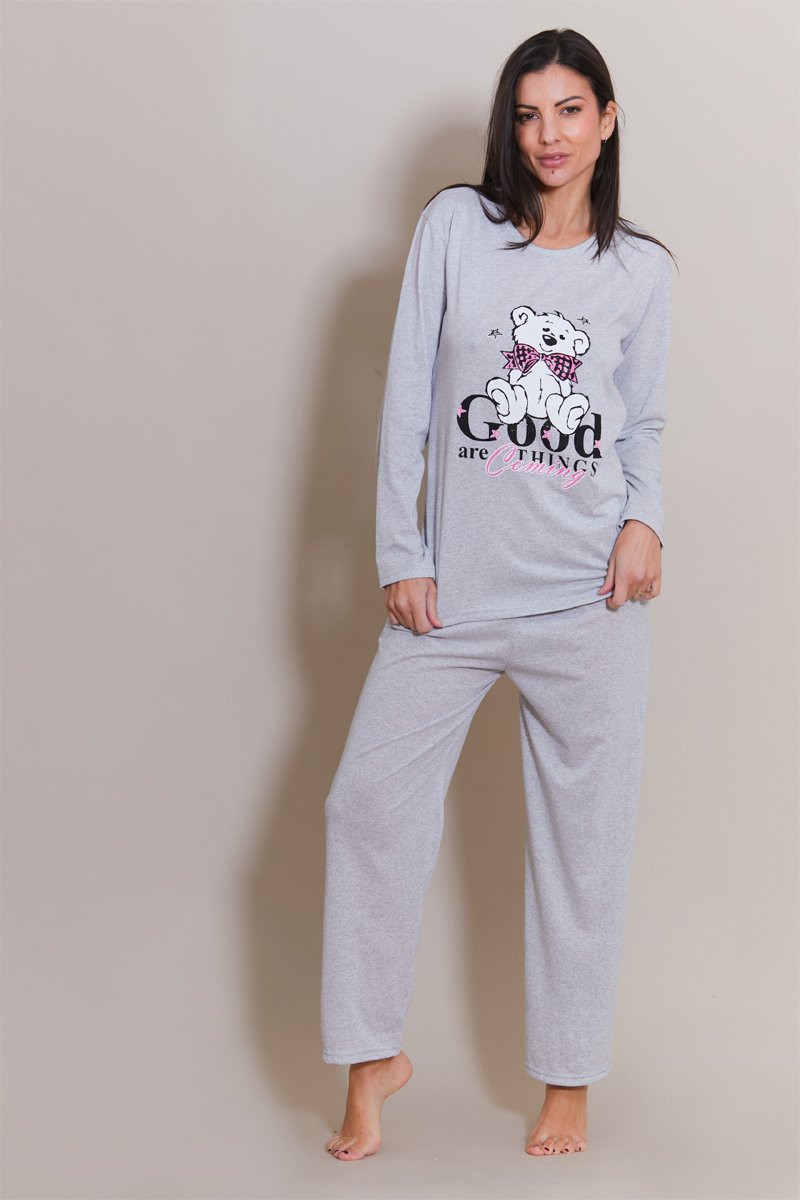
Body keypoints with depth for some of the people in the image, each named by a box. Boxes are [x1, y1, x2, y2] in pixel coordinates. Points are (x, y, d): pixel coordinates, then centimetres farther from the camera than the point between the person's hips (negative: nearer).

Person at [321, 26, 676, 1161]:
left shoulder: (643, 269, 6)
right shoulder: (455, 226, 1)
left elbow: (646, 424, 13)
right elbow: (408, 398, 0)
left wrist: (645, 519, -7)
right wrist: (400, 554, -4)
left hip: (588, 598, 0)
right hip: (453, 589, 0)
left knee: (583, 831, 5)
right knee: (369, 800, -1)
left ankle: (569, 1078, 20)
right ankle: (373, 1055, 16)